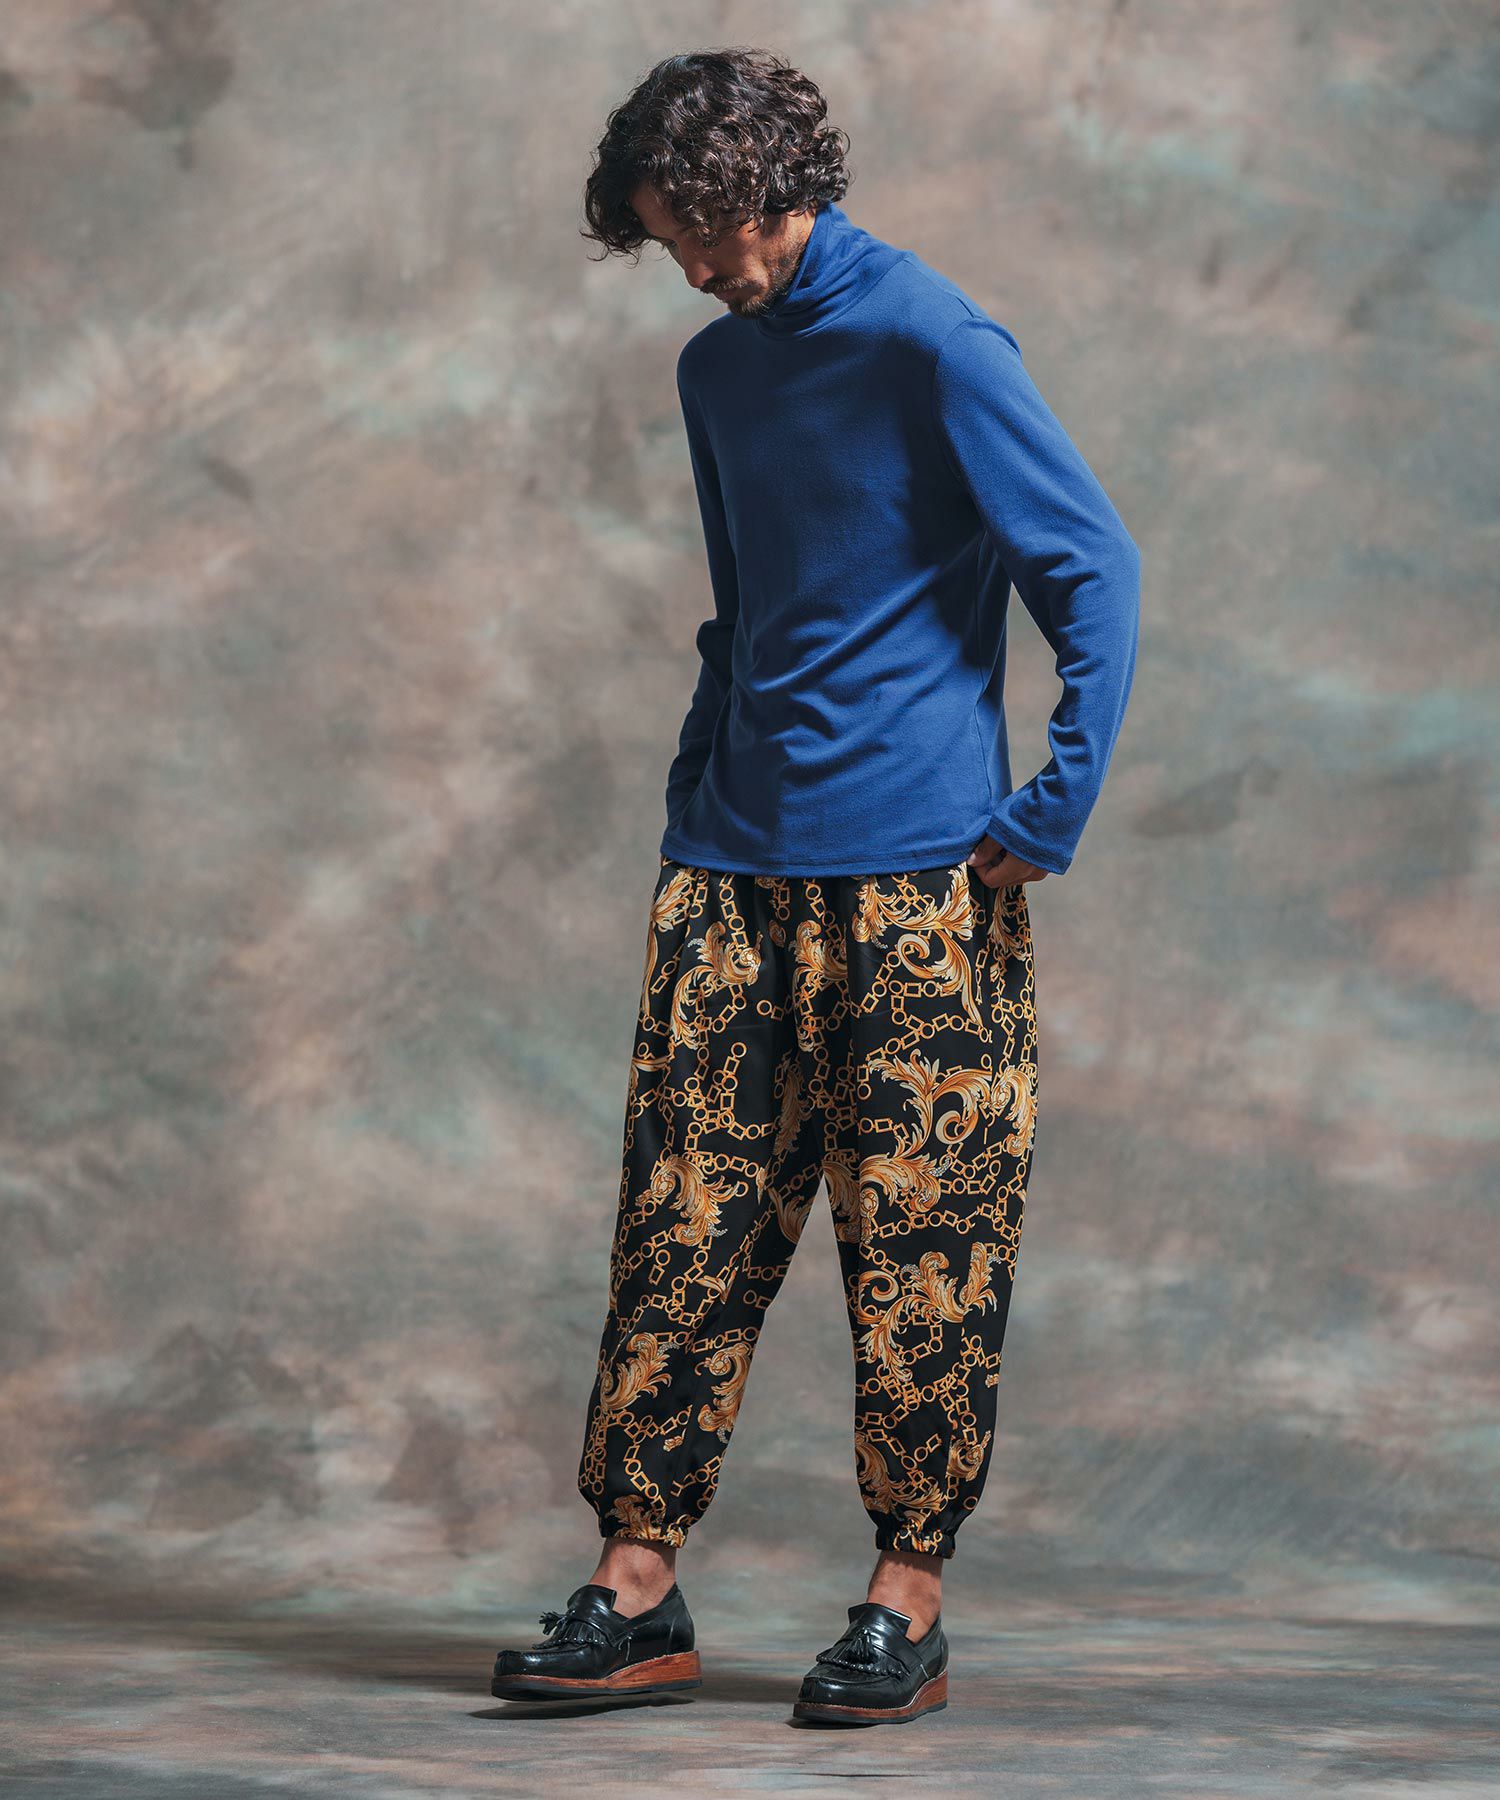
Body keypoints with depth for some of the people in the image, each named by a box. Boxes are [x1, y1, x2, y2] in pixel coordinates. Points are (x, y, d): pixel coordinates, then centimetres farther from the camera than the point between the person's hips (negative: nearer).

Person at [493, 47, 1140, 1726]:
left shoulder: (931, 343, -7)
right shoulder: (718, 370, 16)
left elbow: (1096, 569, -8)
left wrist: (1053, 811, -11)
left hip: (917, 872, -6)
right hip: (734, 871, 7)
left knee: (920, 1244, -3)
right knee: (681, 1223, 1)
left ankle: (908, 1601, 5)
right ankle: (636, 1585, 4)